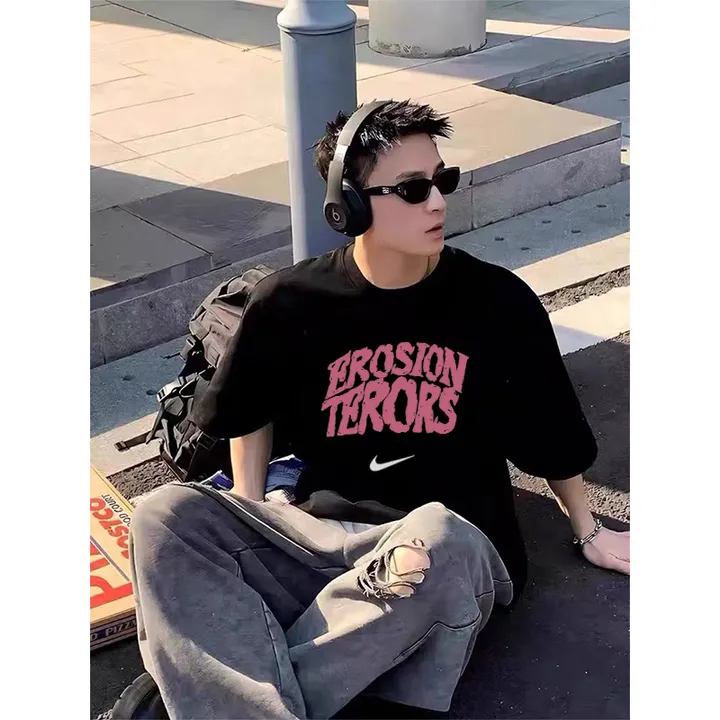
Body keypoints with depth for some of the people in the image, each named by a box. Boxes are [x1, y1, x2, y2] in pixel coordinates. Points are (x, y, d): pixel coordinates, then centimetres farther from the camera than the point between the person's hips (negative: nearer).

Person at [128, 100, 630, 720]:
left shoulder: (499, 303, -3)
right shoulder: (290, 303, -1)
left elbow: (550, 434, 11)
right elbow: (249, 414, 17)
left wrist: (588, 532, 21)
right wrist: (250, 528, 8)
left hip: (454, 551, -1)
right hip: (316, 536, 2)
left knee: (435, 540, -39)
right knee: (167, 515, -22)